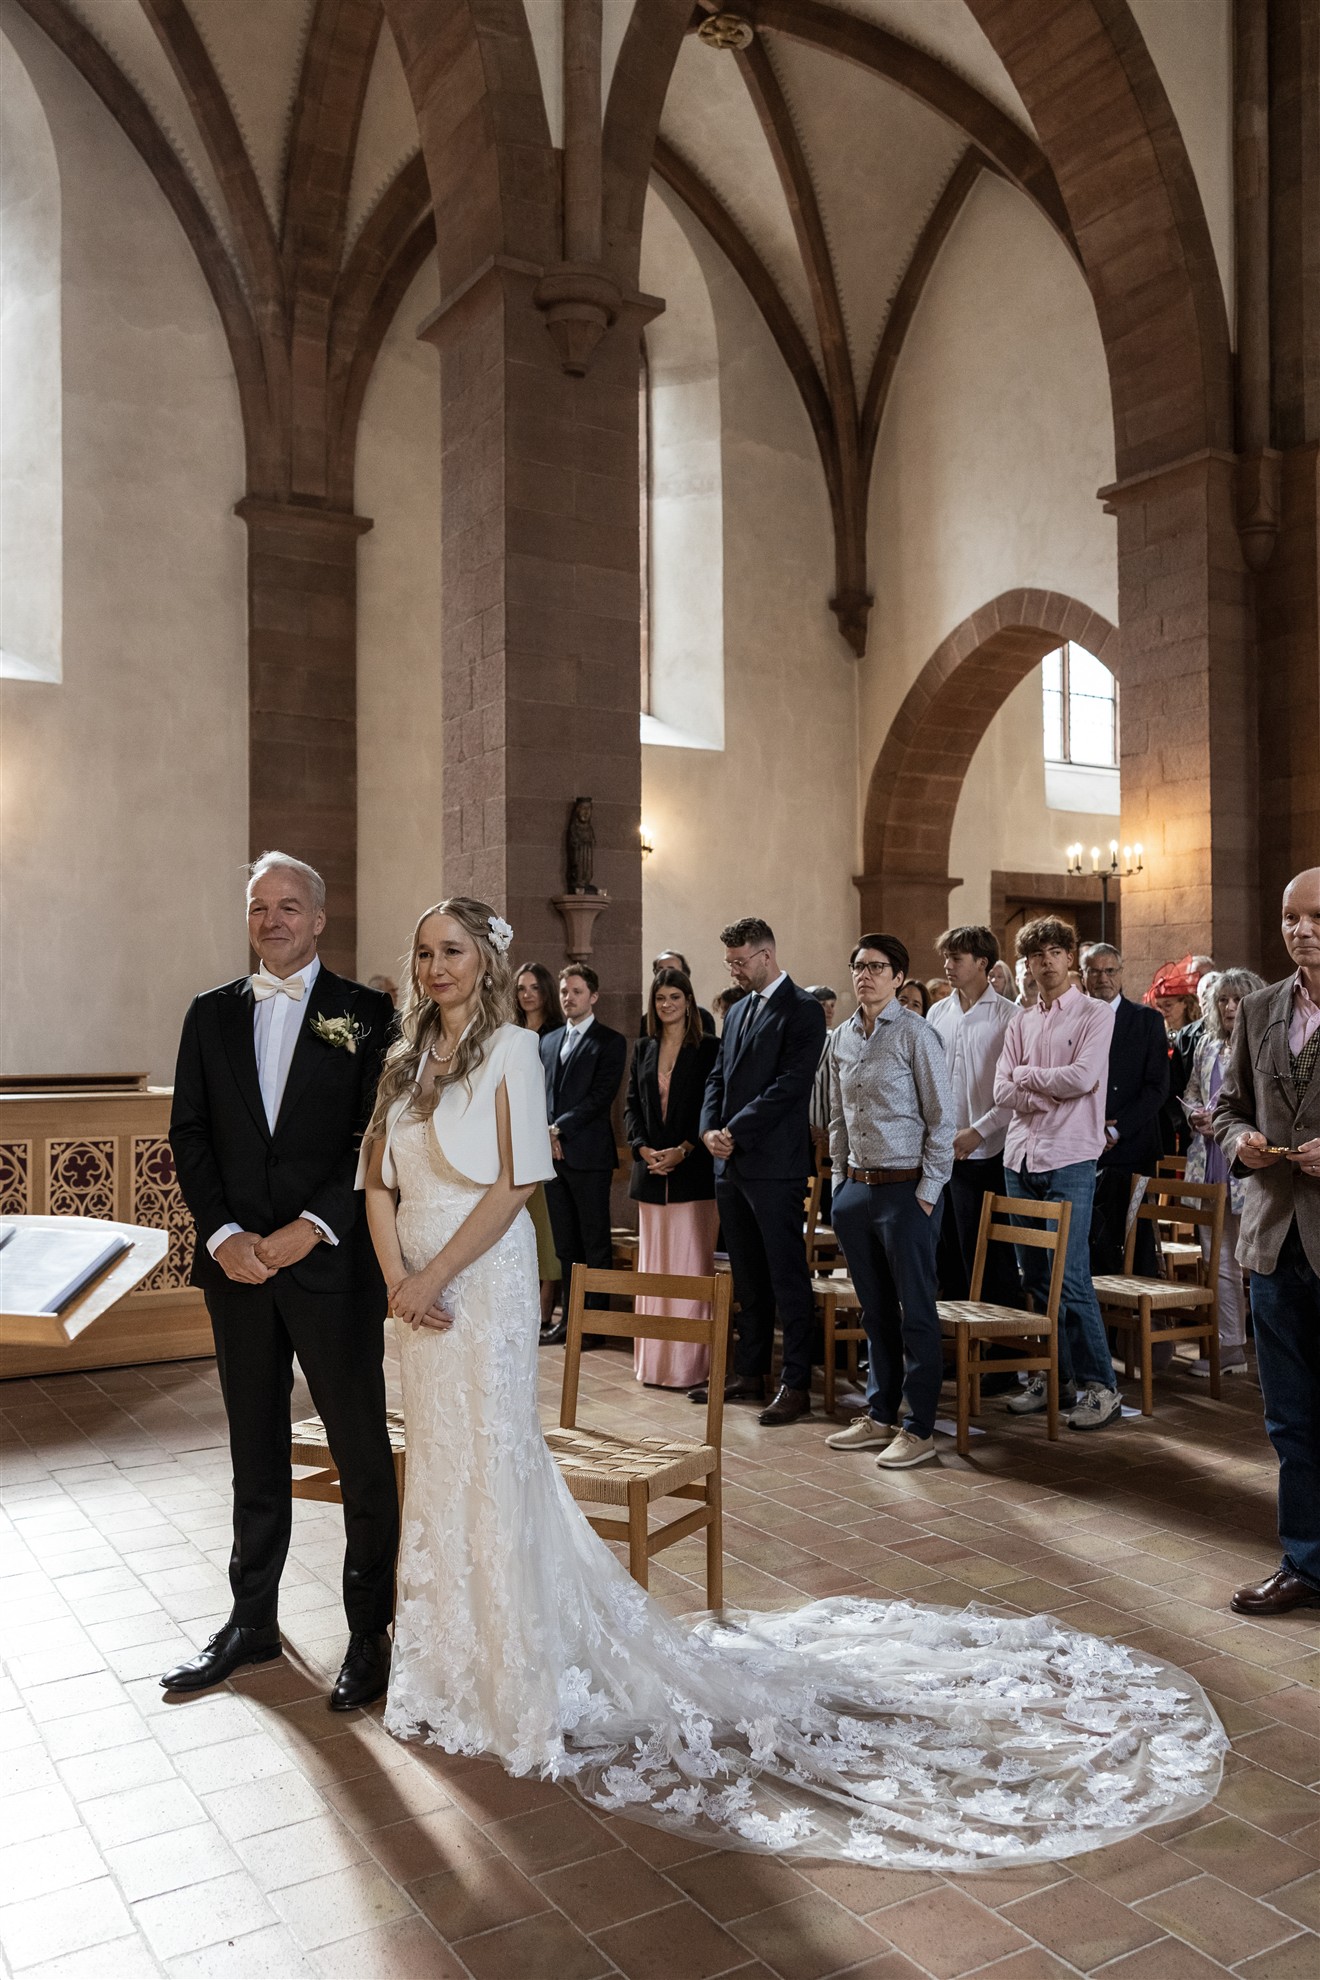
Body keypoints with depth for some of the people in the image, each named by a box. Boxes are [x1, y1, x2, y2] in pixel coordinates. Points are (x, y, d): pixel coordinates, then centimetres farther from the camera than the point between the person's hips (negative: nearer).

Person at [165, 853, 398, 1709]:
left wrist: (311, 1226, -16)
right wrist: (223, 1235, -7)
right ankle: (253, 1620, 31)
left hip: (331, 1261, -3)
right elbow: (189, 1133, 5)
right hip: (237, 1262, 4)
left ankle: (371, 1632, 18)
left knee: (363, 1453, 4)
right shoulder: (212, 1014, 9)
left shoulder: (366, 1014, -2)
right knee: (256, 1453, 16)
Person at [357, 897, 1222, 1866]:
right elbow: (380, 1181, 7)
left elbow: (513, 1182, -17)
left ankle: (515, 1680, 21)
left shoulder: (510, 1049, -10)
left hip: (484, 1285, -7)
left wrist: (434, 1274, -17)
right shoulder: (407, 1059, 11)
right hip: (419, 1294, 7)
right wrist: (398, 1277, -7)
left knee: (490, 1472, 4)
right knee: (435, 1469, 16)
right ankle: (451, 1662, 35)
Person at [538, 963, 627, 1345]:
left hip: (588, 1155, -6)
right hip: (553, 1153, 6)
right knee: (565, 1244, 11)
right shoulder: (548, 1040, 16)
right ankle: (570, 1318, 18)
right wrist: (545, 1135, -2)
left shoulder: (610, 1042, -2)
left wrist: (558, 1128, -13)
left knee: (595, 1243, 0)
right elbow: (540, 1093, 14)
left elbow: (600, 1096, -11)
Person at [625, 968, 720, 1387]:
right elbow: (632, 1105, 10)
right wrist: (643, 1149, -6)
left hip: (693, 1170, -5)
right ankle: (653, 1361, 15)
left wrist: (683, 1151, -15)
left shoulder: (708, 1049, -2)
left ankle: (688, 1364, 2)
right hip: (651, 1171, 5)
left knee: (691, 1265, -3)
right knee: (652, 1266, 8)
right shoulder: (643, 1049, 12)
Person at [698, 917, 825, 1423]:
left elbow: (789, 1085, -16)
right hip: (732, 1165, 8)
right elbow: (717, 1077, 16)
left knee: (787, 1277, -1)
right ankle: (749, 1373, 24)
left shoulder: (802, 1010, -8)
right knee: (747, 1278, 15)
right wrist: (710, 1130, -1)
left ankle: (796, 1384, 6)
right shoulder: (739, 1010, 18)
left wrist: (735, 1132, -15)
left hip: (774, 1166, -8)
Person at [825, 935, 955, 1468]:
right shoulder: (841, 1038, 10)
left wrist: (927, 1193, -11)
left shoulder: (914, 1033, -8)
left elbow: (941, 1119, -9)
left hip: (905, 1189, -6)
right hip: (855, 1188, 6)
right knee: (875, 1311, 15)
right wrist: (840, 1182, 13)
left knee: (914, 1311, 1)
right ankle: (880, 1416, 26)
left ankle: (920, 1429, 10)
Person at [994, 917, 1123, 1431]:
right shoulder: (1020, 1022, 14)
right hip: (1020, 1157, 5)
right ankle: (1055, 1374, 20)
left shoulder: (1095, 1014, 0)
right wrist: (1052, 1094, -10)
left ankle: (1099, 1386, 0)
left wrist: (1027, 1074, -1)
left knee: (1070, 1277, -9)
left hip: (1069, 1159, -5)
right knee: (1035, 1276, 9)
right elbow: (1003, 1090, 4)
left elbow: (1083, 1077, -14)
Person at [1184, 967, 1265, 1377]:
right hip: (1208, 1162, 7)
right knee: (1218, 1260, 11)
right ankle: (1230, 1345, 21)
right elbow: (1189, 1094, 22)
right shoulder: (1207, 1044, 14)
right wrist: (1196, 1115, 1)